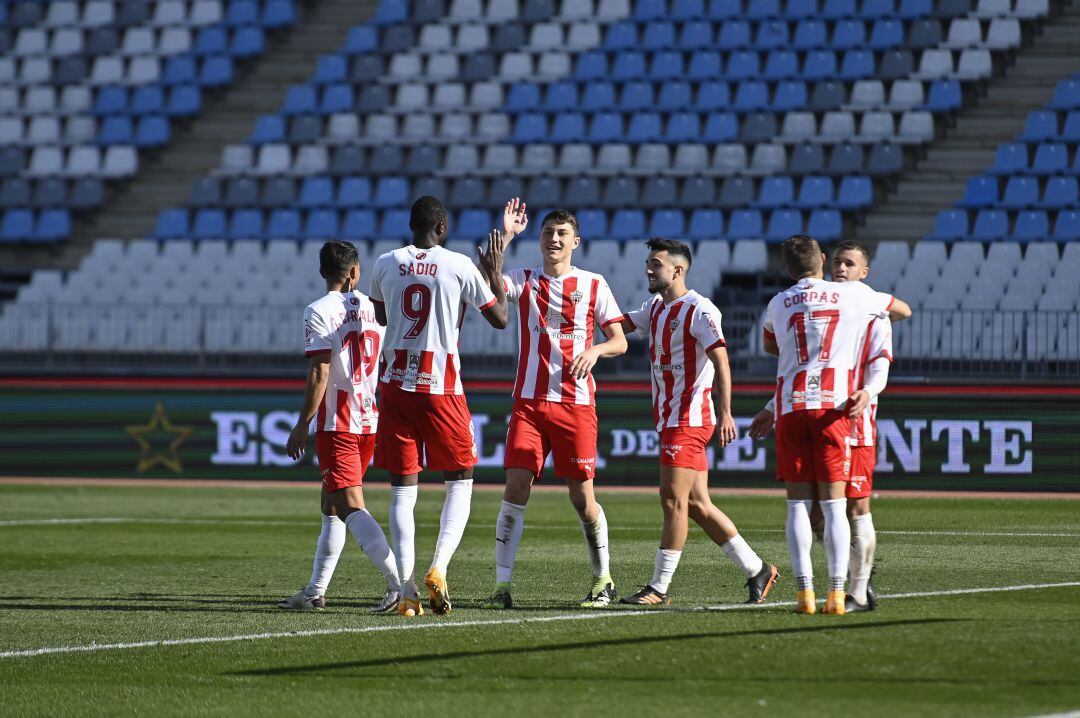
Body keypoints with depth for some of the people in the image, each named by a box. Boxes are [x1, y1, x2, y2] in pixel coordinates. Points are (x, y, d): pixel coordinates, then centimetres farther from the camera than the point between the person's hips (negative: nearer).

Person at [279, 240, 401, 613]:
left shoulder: (320, 311, -10)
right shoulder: (370, 307, 10)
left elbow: (319, 375, -15)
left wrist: (301, 426, -11)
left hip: (336, 424, -7)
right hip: (370, 421, 7)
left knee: (350, 507, -13)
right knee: (331, 505, 17)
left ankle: (399, 582, -27)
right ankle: (315, 592, 20)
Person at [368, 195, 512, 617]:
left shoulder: (385, 264, 5)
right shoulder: (459, 266, -4)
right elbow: (499, 319, 4)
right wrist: (497, 272, 18)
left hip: (396, 386, 3)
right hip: (441, 388, -3)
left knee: (402, 489, 5)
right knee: (459, 483, 11)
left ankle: (407, 591, -4)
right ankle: (438, 569, -8)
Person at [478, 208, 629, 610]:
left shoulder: (593, 286, 5)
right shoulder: (524, 281, 7)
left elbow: (619, 342, 5)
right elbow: (484, 281, -12)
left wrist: (596, 350, -16)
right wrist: (505, 236, -19)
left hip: (576, 403, -1)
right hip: (529, 403, 1)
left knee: (582, 497, 1)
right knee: (515, 489, -9)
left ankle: (603, 580, 17)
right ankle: (502, 586, -7)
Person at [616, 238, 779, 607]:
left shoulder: (699, 310, -12)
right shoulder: (656, 307, 15)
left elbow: (721, 362, -18)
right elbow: (619, 324, 25)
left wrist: (724, 413, -26)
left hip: (689, 417, -9)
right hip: (669, 418, 9)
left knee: (673, 500, -9)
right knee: (696, 505, 8)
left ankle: (659, 588, -7)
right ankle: (756, 570, 14)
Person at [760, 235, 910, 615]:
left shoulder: (779, 304, 13)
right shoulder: (852, 295, 7)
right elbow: (904, 310, 24)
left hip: (791, 408, 1)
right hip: (834, 407, -1)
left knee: (798, 504, 3)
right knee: (834, 503, -1)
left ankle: (805, 591, -5)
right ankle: (836, 592, -7)